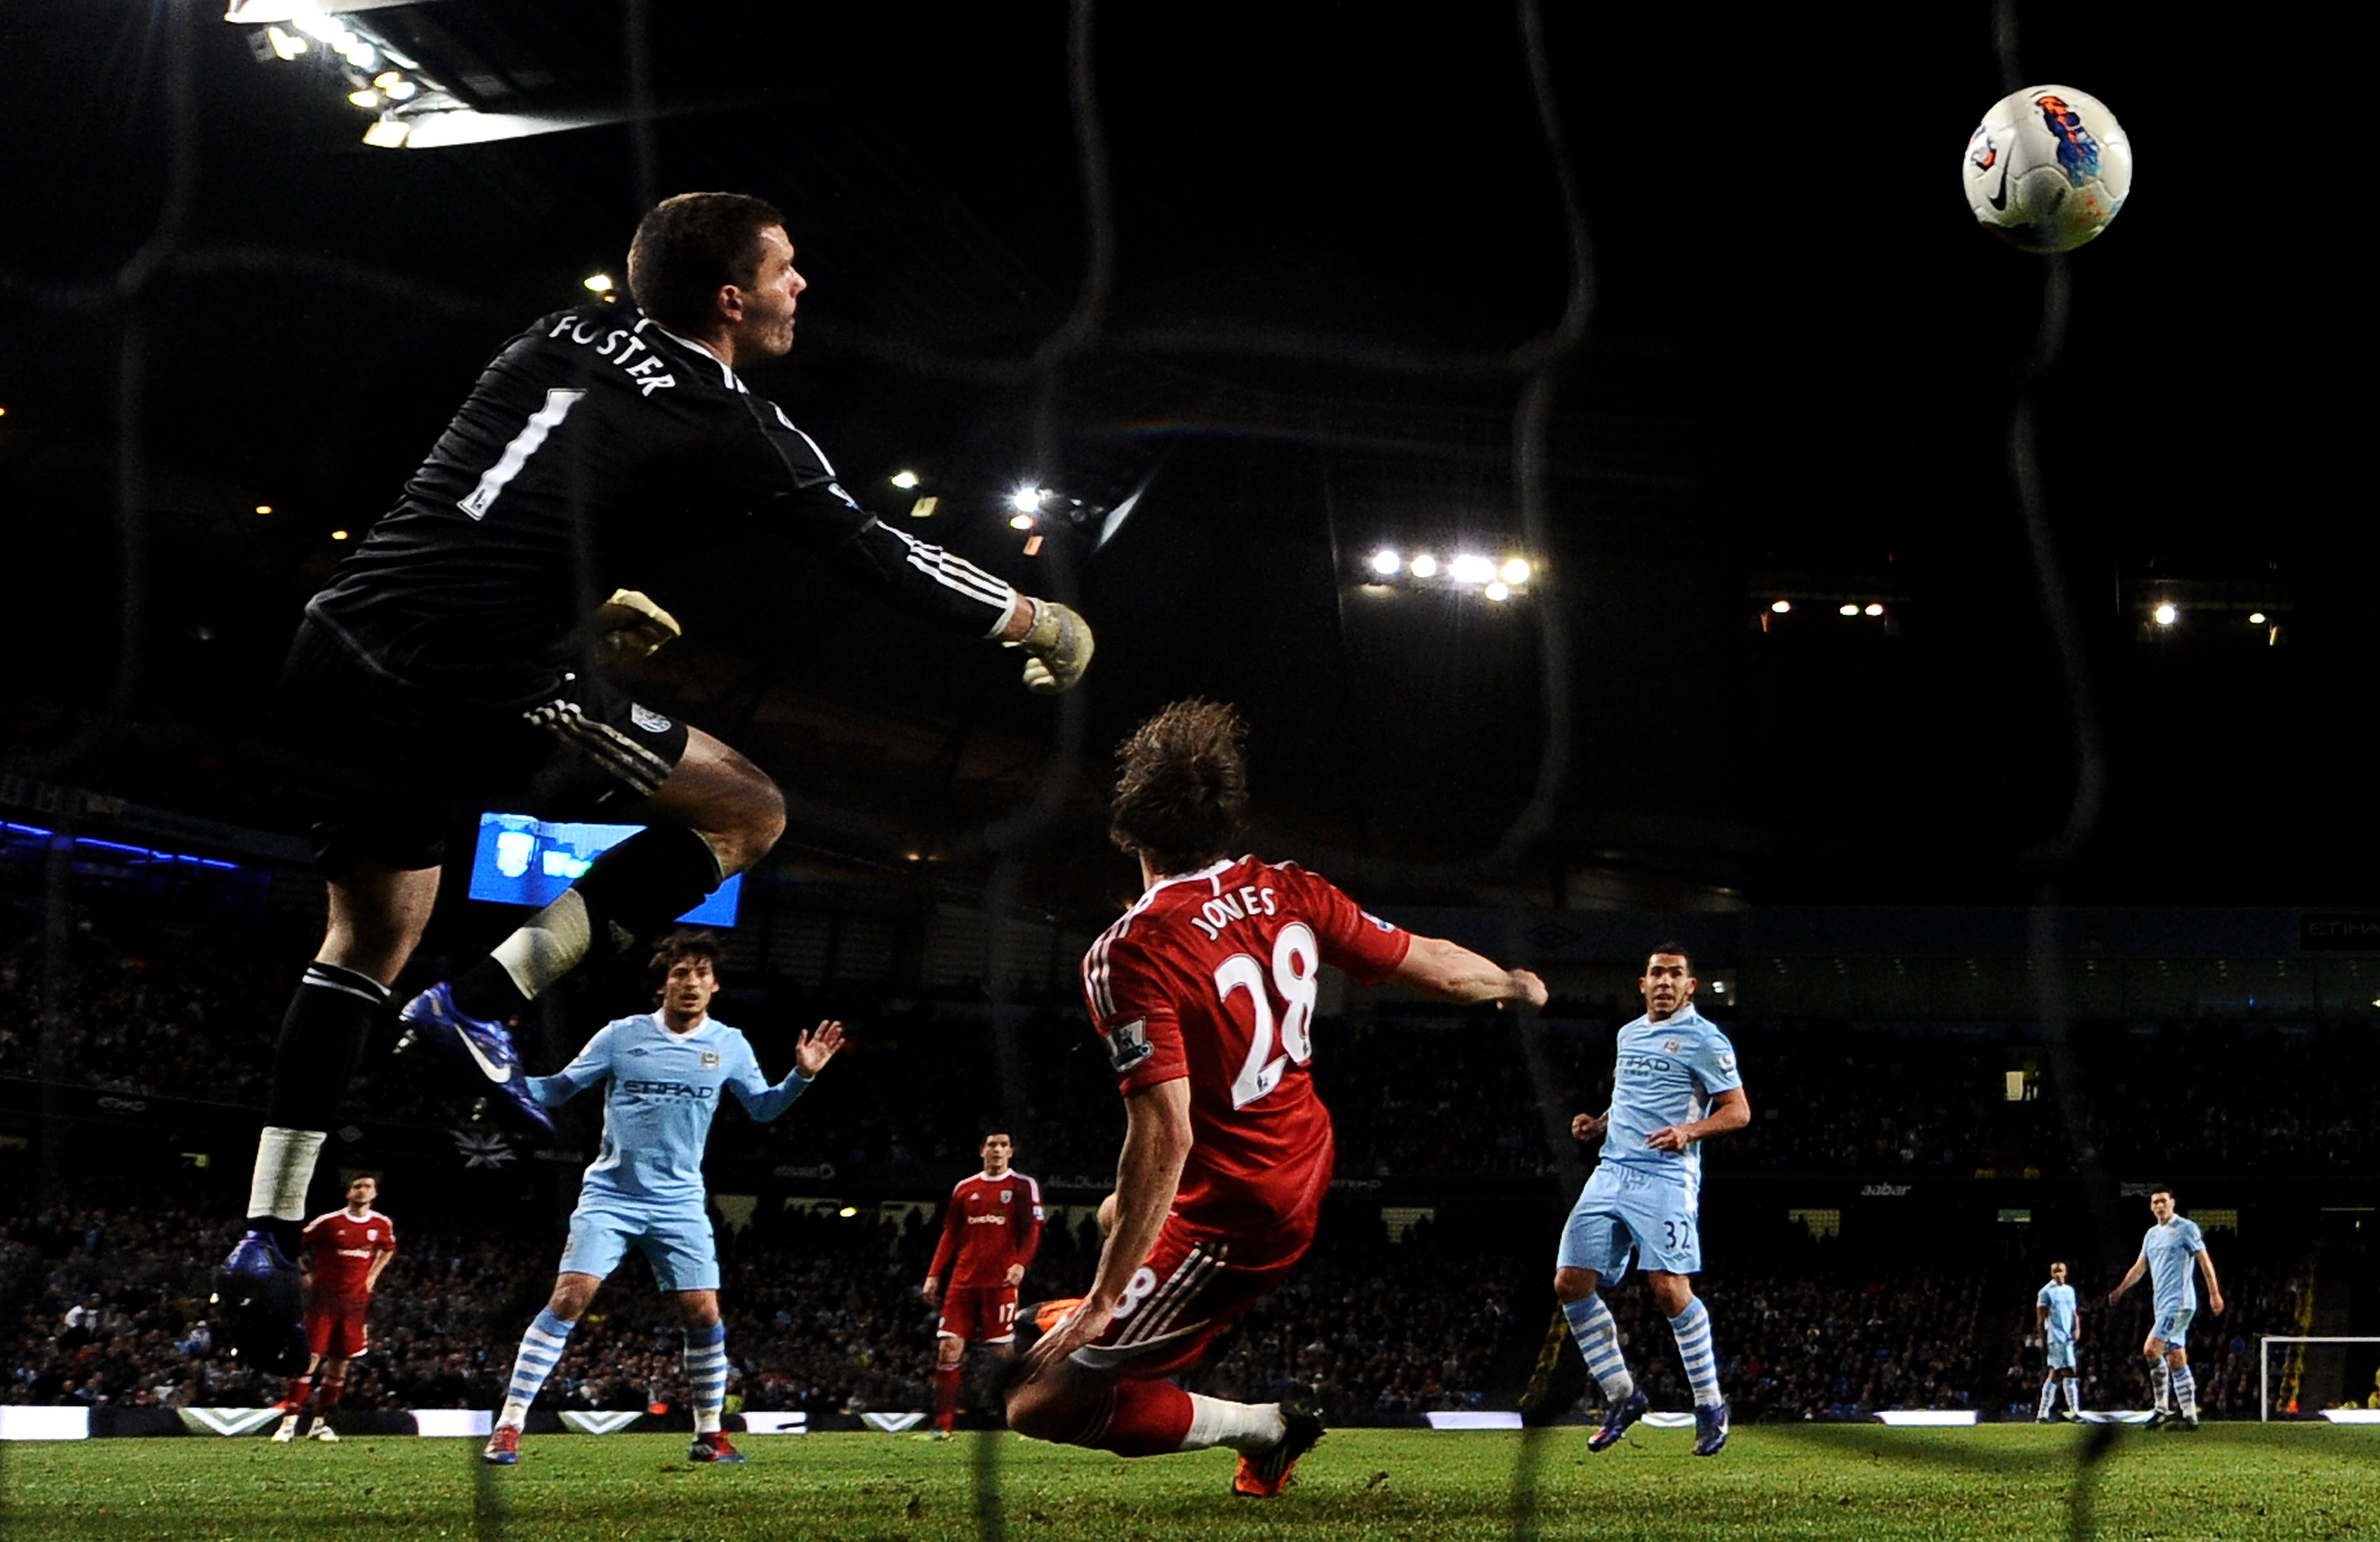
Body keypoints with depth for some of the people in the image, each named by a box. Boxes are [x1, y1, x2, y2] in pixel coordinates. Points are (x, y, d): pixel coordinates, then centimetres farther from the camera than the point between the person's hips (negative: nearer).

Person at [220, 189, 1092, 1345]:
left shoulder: (554, 340, 17)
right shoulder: (738, 433, 1)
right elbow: (884, 564, 9)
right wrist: (1038, 625, 25)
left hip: (333, 657, 7)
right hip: (480, 700, -7)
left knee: (369, 937, 26)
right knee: (750, 812, 10)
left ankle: (265, 1240, 19)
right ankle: (486, 1000, 0)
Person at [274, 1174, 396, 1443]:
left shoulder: (382, 1225, 4)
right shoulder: (329, 1221, -7)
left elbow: (388, 1249, 26)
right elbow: (295, 1244, 4)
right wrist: (305, 1274, -2)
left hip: (355, 1300, 4)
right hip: (324, 1297, -4)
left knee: (340, 1363, 6)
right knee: (310, 1358, -10)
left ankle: (321, 1422, 16)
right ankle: (290, 1423, -9)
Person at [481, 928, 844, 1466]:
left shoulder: (730, 1046, 3)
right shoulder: (621, 1036, -4)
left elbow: (763, 1107, 15)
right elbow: (558, 1089, 2)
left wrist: (802, 1076, -2)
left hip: (679, 1203, 2)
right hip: (610, 1195, -2)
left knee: (703, 1312, -4)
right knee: (569, 1298, -15)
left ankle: (709, 1434, 14)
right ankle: (508, 1426, -11)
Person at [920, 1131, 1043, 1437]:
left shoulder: (1024, 1187, 5)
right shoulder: (965, 1189, 16)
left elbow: (1032, 1231, -2)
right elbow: (950, 1235, 18)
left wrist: (1021, 1264, -18)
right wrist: (933, 1275, 10)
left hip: (1000, 1282, -4)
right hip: (964, 1281, 4)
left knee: (1004, 1352, -6)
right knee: (948, 1347, -4)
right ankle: (943, 1426, -2)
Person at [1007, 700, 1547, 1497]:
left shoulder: (1130, 953, -24)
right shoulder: (1288, 891, -6)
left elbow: (1165, 1138, -29)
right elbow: (1434, 966, 3)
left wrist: (1103, 1300, -24)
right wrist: (1517, 982, 26)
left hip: (1229, 1214, -8)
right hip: (1305, 1166, 8)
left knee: (1039, 1404, -6)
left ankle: (1261, 1427, -3)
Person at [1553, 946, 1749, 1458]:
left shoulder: (1703, 1038, -2)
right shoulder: (1628, 1036, 19)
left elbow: (1738, 1110, -6)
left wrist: (1689, 1131, -22)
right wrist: (1597, 1123, 13)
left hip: (1666, 1178, -7)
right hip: (1611, 1173, 7)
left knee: (1669, 1290, -16)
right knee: (1570, 1284, -1)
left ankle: (1710, 1405, 0)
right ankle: (1621, 1395, 12)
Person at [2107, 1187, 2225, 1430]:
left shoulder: (2185, 1228, -4)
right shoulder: (2152, 1234, 18)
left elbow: (2204, 1261, -7)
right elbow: (2139, 1267, 25)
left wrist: (2214, 1293, -13)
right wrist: (2119, 1290, 19)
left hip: (2179, 1302, -8)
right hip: (2163, 1305, 8)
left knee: (2151, 1349, -17)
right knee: (2176, 1360, 5)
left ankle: (2161, 1408, -12)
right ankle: (2189, 1416, 6)